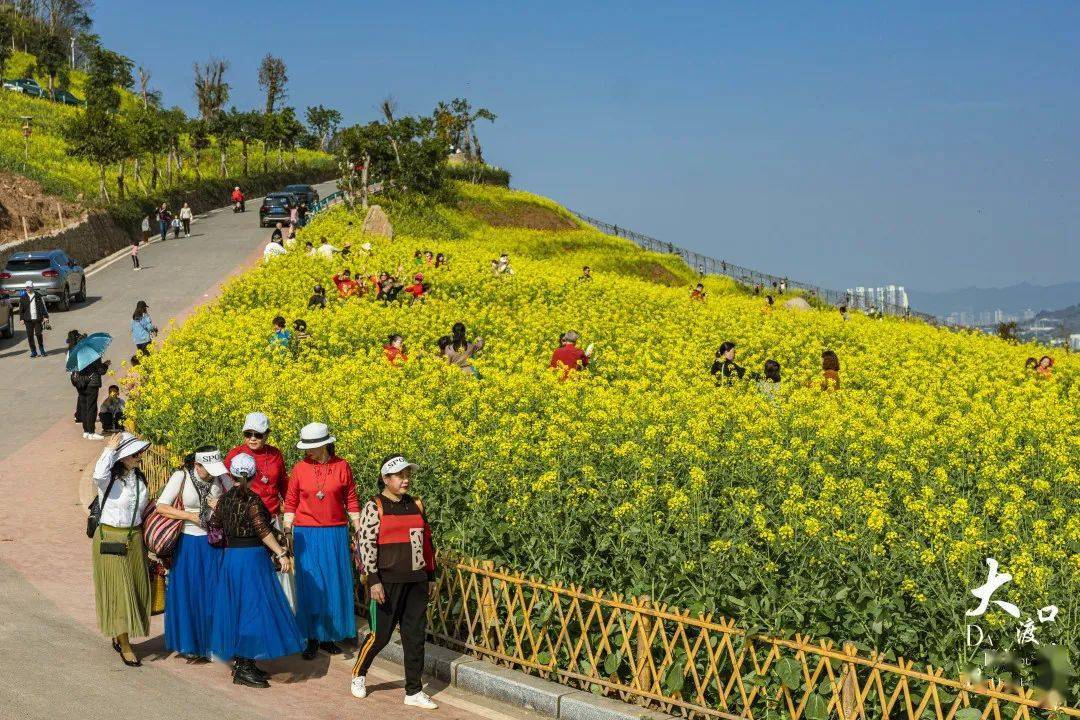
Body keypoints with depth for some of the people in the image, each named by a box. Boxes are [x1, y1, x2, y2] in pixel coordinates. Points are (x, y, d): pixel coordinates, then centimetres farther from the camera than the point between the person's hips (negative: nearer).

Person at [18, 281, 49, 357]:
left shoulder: (38, 296, 5)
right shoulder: (23, 297, 7)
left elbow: (43, 306, 7)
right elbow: (21, 309, 11)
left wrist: (45, 317, 2)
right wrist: (22, 319, 4)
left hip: (38, 319, -1)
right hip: (28, 320, 1)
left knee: (38, 334, -7)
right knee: (30, 336, -1)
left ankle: (41, 349, 11)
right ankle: (33, 351, 7)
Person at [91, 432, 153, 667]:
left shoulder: (139, 478, 7)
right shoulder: (109, 478, -13)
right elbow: (99, 475, -40)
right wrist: (109, 449, -26)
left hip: (135, 538, 7)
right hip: (110, 539, -7)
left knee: (135, 589, 11)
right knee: (118, 591, -3)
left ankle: (120, 637, 29)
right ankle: (125, 647, 5)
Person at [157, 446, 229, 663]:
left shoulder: (220, 477, -3)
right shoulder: (181, 477, -11)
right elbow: (161, 507, -12)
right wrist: (192, 516, -16)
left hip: (214, 542, 2)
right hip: (188, 542, -2)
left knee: (214, 594, 4)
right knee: (188, 594, 6)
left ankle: (212, 643, 16)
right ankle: (190, 646, 19)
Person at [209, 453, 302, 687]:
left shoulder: (224, 499, 5)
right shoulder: (252, 499, -13)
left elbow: (213, 525, 13)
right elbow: (263, 531, -20)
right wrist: (281, 554, -22)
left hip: (230, 556, 7)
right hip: (252, 557, -7)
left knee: (237, 609, 15)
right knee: (253, 608, -3)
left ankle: (239, 660, 23)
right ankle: (243, 669, -2)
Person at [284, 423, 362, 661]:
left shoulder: (342, 467, -3)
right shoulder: (300, 468, -3)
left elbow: (351, 501, 5)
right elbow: (291, 503, 4)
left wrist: (360, 531, 3)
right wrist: (287, 530, -1)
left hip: (335, 534, 1)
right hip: (307, 534, -1)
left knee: (334, 584, 6)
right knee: (310, 585, 1)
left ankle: (329, 636, 19)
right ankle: (312, 639, 11)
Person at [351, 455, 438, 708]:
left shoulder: (415, 505, 10)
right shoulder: (374, 507, -7)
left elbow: (427, 542, 17)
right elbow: (365, 543, -12)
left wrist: (431, 577, 16)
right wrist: (373, 580, -17)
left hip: (416, 582, 5)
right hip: (388, 582, -5)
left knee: (415, 636, 7)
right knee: (380, 635, 3)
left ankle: (414, 691, 15)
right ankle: (358, 674, 29)